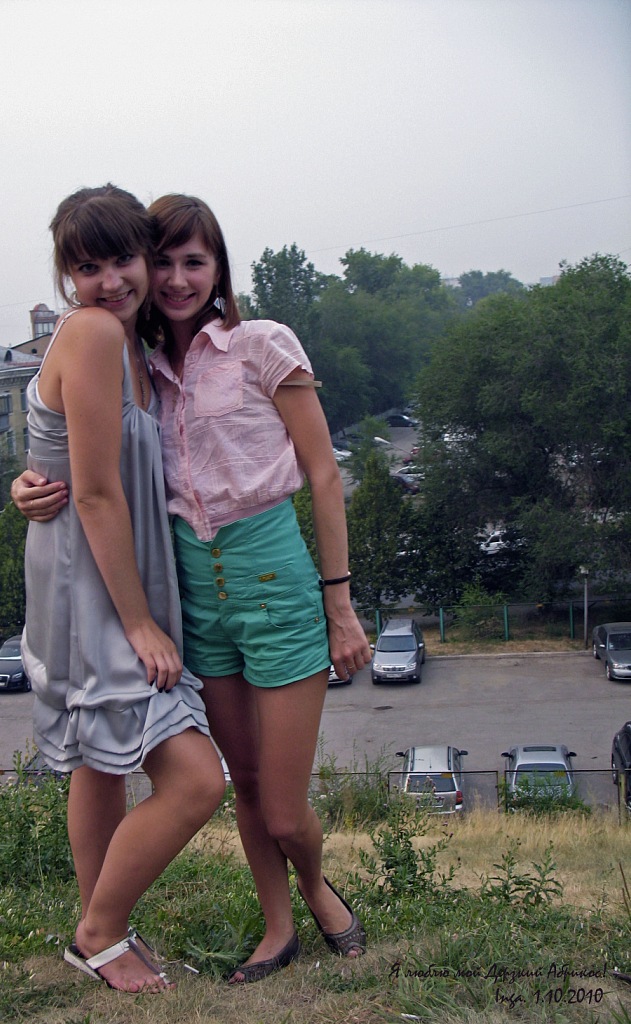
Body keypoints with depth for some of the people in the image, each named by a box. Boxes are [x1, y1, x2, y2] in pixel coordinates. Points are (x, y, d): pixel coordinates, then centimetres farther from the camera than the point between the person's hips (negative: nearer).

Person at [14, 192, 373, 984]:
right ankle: (277, 929, 37)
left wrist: (340, 607, -6)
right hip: (196, 584, 4)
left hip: (273, 572, -4)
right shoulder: (144, 365, 8)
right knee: (244, 785, 15)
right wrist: (32, 487, -11)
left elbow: (323, 476, -4)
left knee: (284, 814, 1)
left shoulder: (263, 346, -6)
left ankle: (317, 888, 35)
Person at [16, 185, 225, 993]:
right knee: (195, 780, -11)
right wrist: (140, 623, -18)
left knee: (105, 762, 22)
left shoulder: (131, 341, 8)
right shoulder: (91, 332, -20)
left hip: (122, 579, 10)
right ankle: (98, 935, 13)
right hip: (90, 589, -10)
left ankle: (97, 927, 42)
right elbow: (96, 493, -22)